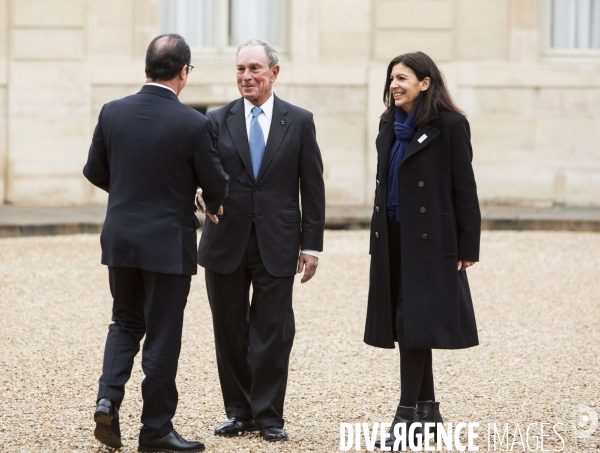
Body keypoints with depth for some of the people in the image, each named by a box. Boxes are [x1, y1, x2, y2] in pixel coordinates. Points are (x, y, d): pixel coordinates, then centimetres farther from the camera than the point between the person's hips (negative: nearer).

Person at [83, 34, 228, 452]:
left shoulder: (112, 113, -4)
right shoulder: (193, 124, -16)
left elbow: (94, 171, 7)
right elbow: (217, 187, -8)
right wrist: (212, 203, 16)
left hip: (120, 239, 4)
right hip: (168, 243, -4)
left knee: (126, 322, 21)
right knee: (162, 336, 6)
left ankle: (109, 398, 1)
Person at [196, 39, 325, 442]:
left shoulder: (299, 121, 4)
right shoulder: (219, 121, 6)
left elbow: (313, 187, 3)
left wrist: (312, 245, -1)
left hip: (277, 244, -1)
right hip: (227, 242, 2)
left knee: (273, 332, -1)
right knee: (230, 332, 7)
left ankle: (268, 416, 8)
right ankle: (240, 412, 19)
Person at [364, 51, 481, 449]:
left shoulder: (450, 125, -8)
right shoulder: (390, 125, 12)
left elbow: (464, 188, -8)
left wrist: (468, 245, -10)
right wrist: (379, 236, 15)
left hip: (430, 239, -7)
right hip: (393, 238, 7)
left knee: (413, 320, -10)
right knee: (404, 322, 8)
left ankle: (407, 415, -7)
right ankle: (429, 410, 17)